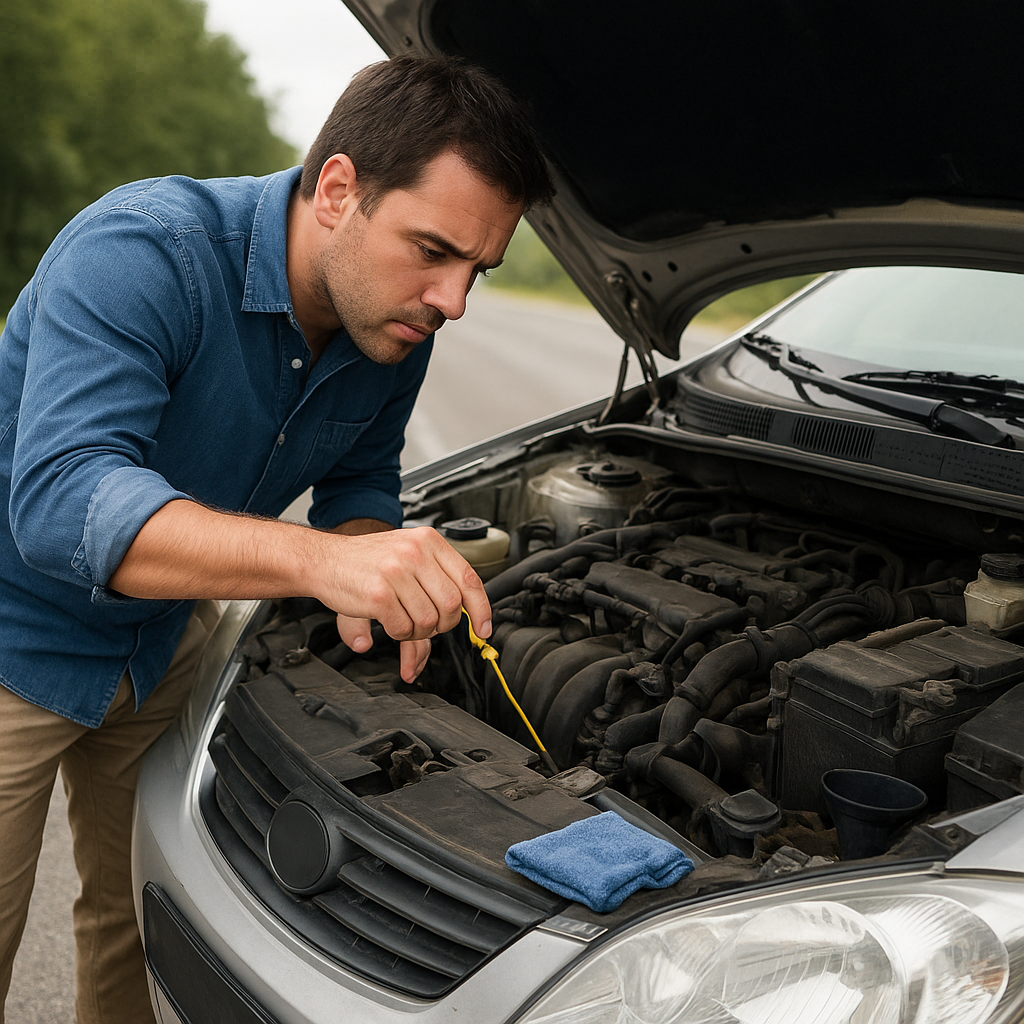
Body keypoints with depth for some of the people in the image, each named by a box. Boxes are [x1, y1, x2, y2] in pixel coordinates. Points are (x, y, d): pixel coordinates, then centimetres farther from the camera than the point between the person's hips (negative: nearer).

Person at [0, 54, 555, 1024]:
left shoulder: (394, 328, -11)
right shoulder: (142, 251, -32)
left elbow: (358, 482, 3)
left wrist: (377, 585, -20)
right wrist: (320, 558, -56)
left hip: (164, 640, 6)